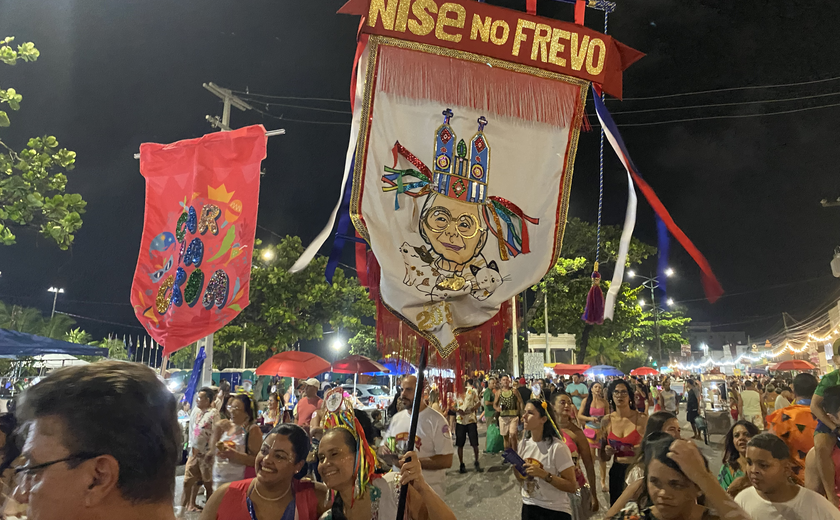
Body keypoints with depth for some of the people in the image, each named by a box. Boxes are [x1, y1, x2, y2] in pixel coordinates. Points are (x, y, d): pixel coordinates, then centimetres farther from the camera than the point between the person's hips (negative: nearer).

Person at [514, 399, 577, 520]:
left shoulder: (557, 447, -20)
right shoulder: (523, 443, -2)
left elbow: (572, 486, -17)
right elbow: (521, 479, 7)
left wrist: (543, 474, -26)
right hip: (528, 506, 5)